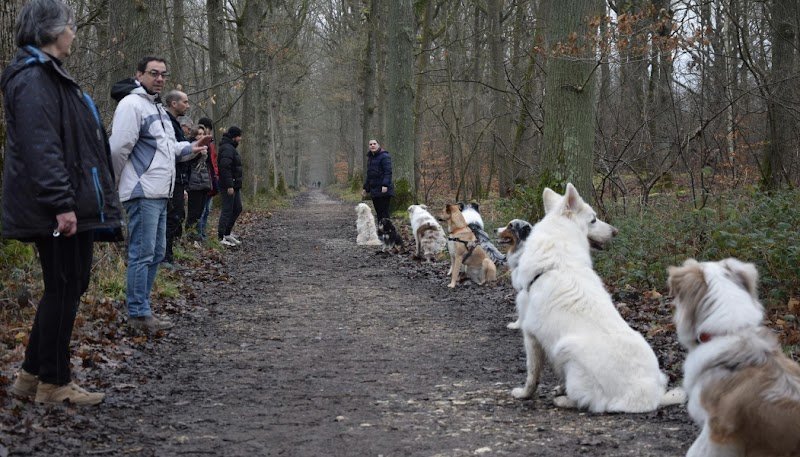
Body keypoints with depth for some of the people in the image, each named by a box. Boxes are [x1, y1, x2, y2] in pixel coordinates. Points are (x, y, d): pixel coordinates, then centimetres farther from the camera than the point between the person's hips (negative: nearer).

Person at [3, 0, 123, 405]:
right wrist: (61, 203, -27)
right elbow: (40, 147, -23)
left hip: (73, 206, 11)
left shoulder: (48, 75, 21)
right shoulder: (33, 78, -14)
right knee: (64, 289, -3)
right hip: (59, 209, -11)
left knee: (69, 286, 14)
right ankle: (53, 383, 6)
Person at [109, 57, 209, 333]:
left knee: (156, 253, 14)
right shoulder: (132, 104, -12)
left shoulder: (158, 107, 21)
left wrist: (190, 148, 12)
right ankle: (139, 314, -2)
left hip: (160, 194, 10)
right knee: (142, 254, -7)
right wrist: (114, 183, -7)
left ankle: (141, 308, 22)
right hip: (143, 193, -10)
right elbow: (119, 149, -18)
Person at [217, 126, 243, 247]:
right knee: (227, 210, -7)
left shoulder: (231, 148, 18)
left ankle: (227, 233, 23)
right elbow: (225, 167, -25)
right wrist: (229, 186, -26)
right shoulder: (227, 149, -16)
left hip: (235, 185, 11)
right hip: (228, 186, -11)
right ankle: (221, 237, -2)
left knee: (237, 208, 15)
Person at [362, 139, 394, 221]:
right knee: (378, 212, 11)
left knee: (384, 212, -8)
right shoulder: (370, 157, 19)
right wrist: (366, 188, 24)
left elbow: (388, 171, -16)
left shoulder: (384, 156, -7)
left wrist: (385, 185, -26)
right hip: (374, 190, 8)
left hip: (383, 190, -8)